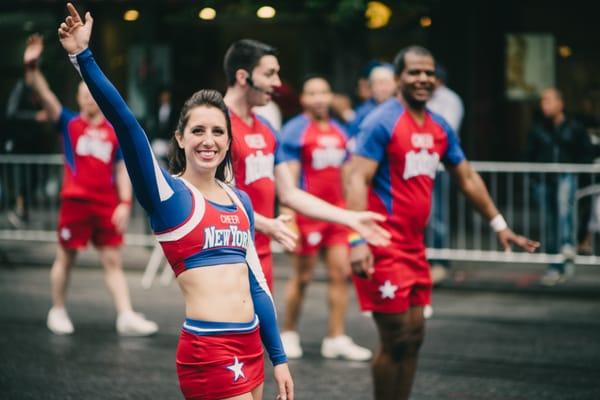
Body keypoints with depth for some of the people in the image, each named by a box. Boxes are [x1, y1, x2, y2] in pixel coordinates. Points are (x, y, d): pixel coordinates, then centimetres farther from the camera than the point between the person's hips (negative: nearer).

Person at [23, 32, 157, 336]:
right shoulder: (69, 124, 2)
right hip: (75, 200, -2)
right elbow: (44, 96, -12)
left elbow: (122, 170, 8)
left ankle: (126, 317, 0)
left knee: (113, 260, 2)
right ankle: (58, 311, 22)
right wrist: (32, 67, -27)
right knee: (66, 258, 7)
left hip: (107, 204, 2)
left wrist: (125, 202, -3)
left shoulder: (115, 131, 7)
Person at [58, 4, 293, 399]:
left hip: (250, 345, 6)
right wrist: (83, 56, -27)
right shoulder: (168, 194, -4)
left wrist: (279, 358, 15)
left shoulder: (240, 200, 12)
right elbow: (125, 123, -17)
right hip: (207, 349, -6)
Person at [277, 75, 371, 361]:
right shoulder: (294, 131, -7)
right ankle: (288, 334, 19)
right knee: (302, 276, 2)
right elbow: (288, 178, -10)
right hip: (307, 213, -6)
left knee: (341, 272, 2)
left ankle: (336, 339, 8)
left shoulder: (340, 132, 13)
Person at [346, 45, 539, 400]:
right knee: (396, 339, -5)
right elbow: (358, 180, -19)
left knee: (414, 335, 10)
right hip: (384, 247, -8)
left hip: (414, 246, 8)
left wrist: (499, 225, 21)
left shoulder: (440, 128, 10)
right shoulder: (382, 122, -12)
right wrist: (358, 242, -28)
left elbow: (468, 178, 21)